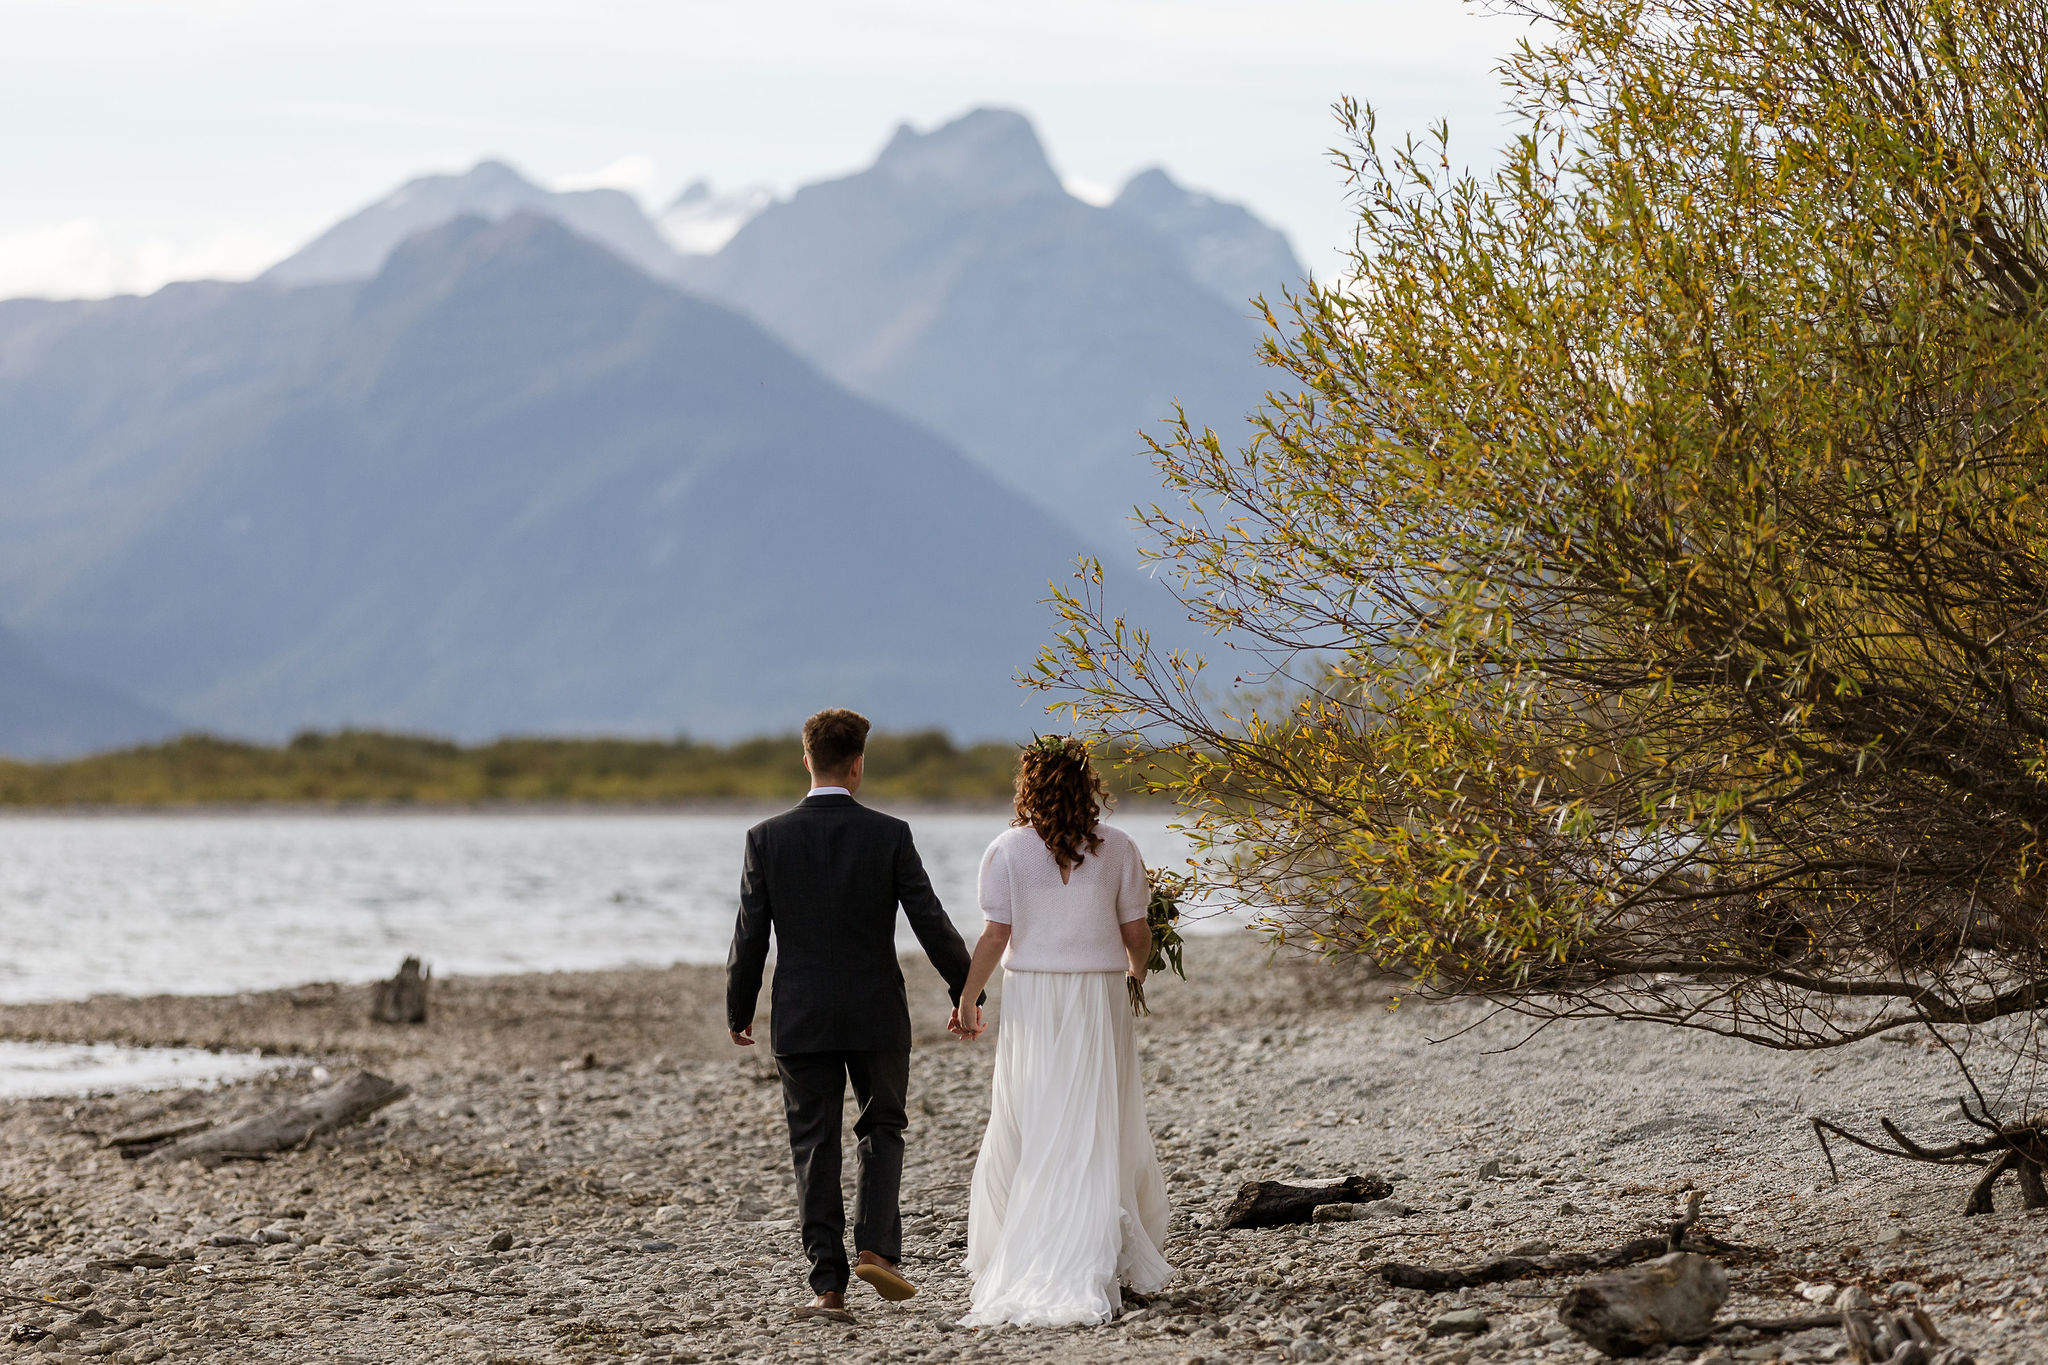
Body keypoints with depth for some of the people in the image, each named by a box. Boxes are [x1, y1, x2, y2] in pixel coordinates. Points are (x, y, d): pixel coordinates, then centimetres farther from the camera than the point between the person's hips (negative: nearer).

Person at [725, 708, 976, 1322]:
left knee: (814, 1151, 6)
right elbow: (932, 924, -5)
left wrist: (738, 1012, 11)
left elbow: (750, 937, -2)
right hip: (876, 1015, 0)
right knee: (881, 1131, 17)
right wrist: (968, 992, 7)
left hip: (800, 1019, 1)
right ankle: (876, 1248, -2)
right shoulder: (889, 835, -7)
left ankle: (829, 1287, 3)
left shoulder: (767, 838, -5)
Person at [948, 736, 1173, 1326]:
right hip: (1101, 995, 0)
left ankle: (1020, 1267, 6)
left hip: (1032, 997, 0)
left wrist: (968, 1000, 5)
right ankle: (1094, 1267, 3)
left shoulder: (1008, 850, -4)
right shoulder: (1116, 847, -1)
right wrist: (1137, 970, 23)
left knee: (1027, 1133, 7)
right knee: (1099, 1133, 5)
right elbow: (1137, 933, 2)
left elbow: (995, 936, -6)